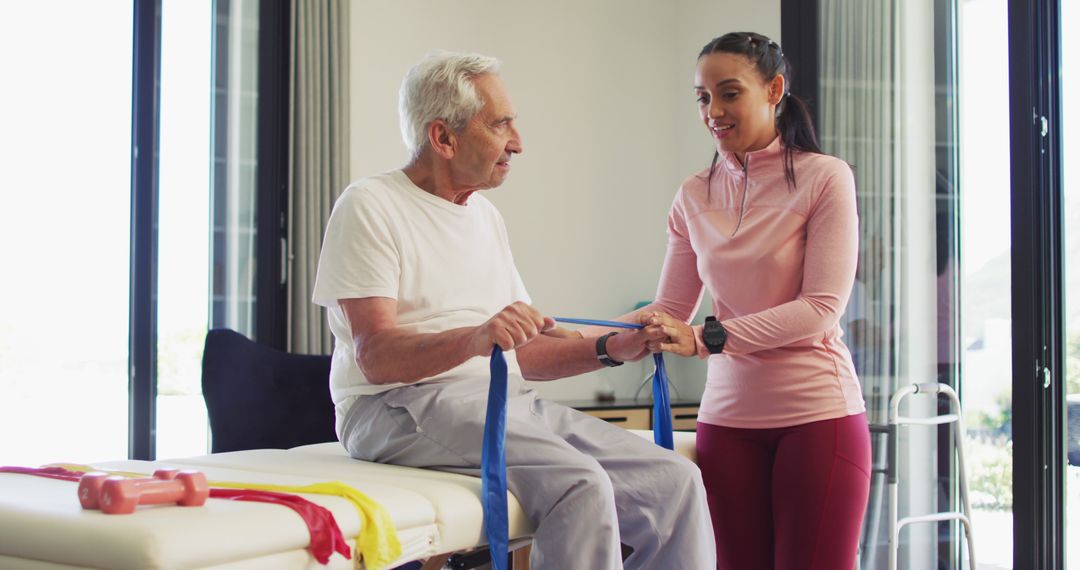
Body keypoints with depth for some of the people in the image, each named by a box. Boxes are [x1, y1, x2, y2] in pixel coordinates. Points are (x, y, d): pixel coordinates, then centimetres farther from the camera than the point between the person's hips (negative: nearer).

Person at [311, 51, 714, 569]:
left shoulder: (485, 215, 22)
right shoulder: (370, 206, -3)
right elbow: (376, 357, -15)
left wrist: (609, 350, 7)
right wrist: (474, 339, -32)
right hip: (402, 406, -7)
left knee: (675, 481, -11)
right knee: (580, 484, -31)